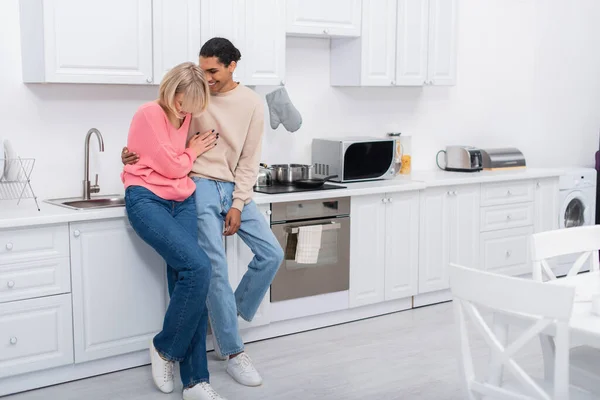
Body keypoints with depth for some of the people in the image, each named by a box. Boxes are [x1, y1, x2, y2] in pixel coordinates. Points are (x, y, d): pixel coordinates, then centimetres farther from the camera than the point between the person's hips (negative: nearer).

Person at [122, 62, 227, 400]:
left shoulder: (187, 117, 14)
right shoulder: (149, 114, -9)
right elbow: (170, 166, -7)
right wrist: (193, 152, 8)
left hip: (182, 201, 6)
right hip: (147, 200, -6)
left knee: (187, 277, -8)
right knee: (198, 267, -24)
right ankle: (165, 348, -3)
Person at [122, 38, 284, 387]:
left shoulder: (252, 103, 2)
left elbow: (250, 161, 1)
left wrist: (238, 205, -5)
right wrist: (137, 154, -16)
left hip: (235, 190, 3)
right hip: (202, 187, -3)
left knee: (272, 254, -4)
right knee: (216, 268, -11)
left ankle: (226, 321, 12)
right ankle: (233, 352, -1)